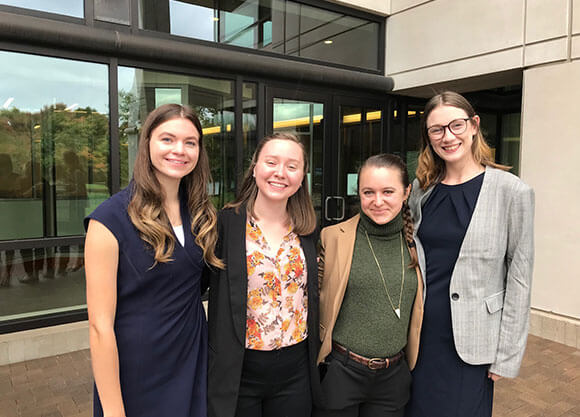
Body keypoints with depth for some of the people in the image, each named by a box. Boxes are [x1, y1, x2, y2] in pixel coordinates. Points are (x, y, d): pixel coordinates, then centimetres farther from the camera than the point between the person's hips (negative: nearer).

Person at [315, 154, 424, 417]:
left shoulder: (415, 243, 0)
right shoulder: (333, 237, -10)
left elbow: (417, 311, 12)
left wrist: (413, 363, 11)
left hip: (394, 376, 3)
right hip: (339, 372, -2)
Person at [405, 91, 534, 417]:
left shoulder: (512, 191, -9)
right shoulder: (422, 189, 3)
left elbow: (519, 279, -8)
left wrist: (506, 356, -7)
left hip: (470, 341, -3)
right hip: (420, 332, 4)